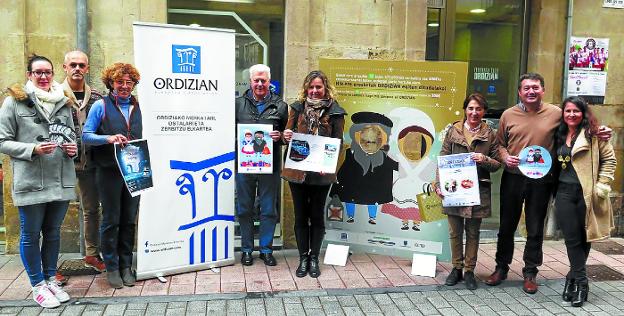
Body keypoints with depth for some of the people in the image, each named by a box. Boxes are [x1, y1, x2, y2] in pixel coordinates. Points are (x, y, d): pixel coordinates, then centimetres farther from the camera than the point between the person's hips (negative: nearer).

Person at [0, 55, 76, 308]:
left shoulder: (64, 103, 10)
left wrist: (73, 147, -1)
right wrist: (33, 149, -18)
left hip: (61, 180, 4)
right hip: (30, 181, -4)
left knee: (53, 232, 16)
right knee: (31, 235, 8)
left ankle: (50, 279, 31)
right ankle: (38, 285, 23)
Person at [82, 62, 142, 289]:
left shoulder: (137, 107, 11)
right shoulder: (101, 106, -1)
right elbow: (86, 135, -5)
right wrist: (108, 139, -22)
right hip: (109, 172, -4)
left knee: (129, 220, 9)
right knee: (111, 220, 4)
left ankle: (126, 266, 21)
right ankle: (111, 267, 16)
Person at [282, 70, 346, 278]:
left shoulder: (334, 111, -1)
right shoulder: (298, 107, 5)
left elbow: (338, 142, -1)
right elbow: (287, 133, 11)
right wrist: (286, 136, -14)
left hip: (321, 172, -2)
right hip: (297, 170, 2)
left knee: (317, 215, 9)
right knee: (301, 216, 9)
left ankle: (314, 258, 22)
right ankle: (303, 258, 20)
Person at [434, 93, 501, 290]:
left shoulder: (490, 134, 3)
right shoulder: (453, 131, 4)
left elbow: (497, 164, 6)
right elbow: (442, 160, 3)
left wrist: (484, 160, -15)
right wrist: (439, 184, -6)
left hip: (478, 190, 0)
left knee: (473, 232, 9)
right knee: (455, 231, 9)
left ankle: (469, 270, 21)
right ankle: (457, 268, 24)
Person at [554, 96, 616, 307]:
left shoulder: (593, 133, -2)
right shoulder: (560, 135, 13)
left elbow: (609, 158, -3)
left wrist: (602, 185, -9)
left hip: (587, 193, -4)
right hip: (565, 193, 4)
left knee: (584, 238, 7)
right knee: (572, 239, 2)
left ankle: (574, 278, 22)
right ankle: (580, 282, 11)